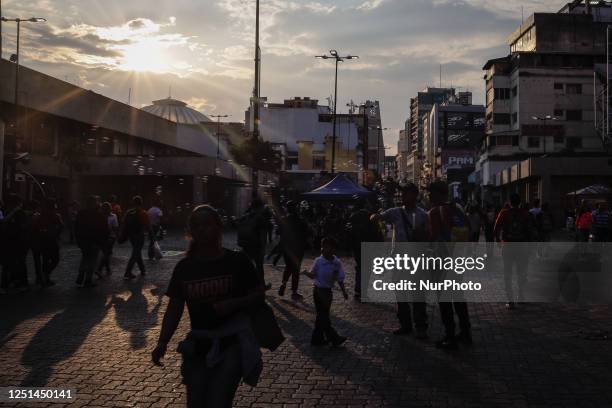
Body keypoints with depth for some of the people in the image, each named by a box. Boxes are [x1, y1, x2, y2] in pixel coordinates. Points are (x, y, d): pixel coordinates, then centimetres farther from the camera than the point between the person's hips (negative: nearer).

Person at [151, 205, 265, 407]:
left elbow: (259, 295, -3)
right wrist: (162, 343, -7)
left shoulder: (237, 261, -7)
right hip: (198, 346, 4)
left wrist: (233, 304, -20)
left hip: (231, 344, -4)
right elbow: (174, 308, 5)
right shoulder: (184, 267, 2)